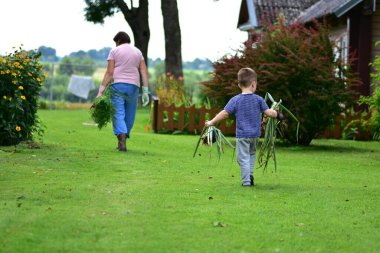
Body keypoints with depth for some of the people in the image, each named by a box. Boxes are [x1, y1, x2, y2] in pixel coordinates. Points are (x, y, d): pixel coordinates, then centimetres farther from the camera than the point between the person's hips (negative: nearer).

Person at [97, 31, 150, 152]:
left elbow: (109, 73, -4)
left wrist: (101, 90, -5)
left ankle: (122, 140, -24)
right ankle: (122, 142, 20)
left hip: (117, 85, -3)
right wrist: (145, 91, 1)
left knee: (118, 114, -5)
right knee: (129, 115, 13)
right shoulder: (138, 52, 14)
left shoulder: (114, 51, 5)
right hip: (133, 86, 3)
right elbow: (144, 72, 4)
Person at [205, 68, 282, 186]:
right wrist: (276, 113, 19)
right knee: (252, 154, 24)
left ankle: (246, 180, 1)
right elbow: (268, 112, -2)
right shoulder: (258, 99, -4)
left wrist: (212, 122, 1)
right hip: (255, 134, 3)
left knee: (243, 158, 2)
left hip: (242, 134, -3)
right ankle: (250, 174, 12)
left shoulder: (235, 100, -9)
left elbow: (225, 113, -8)